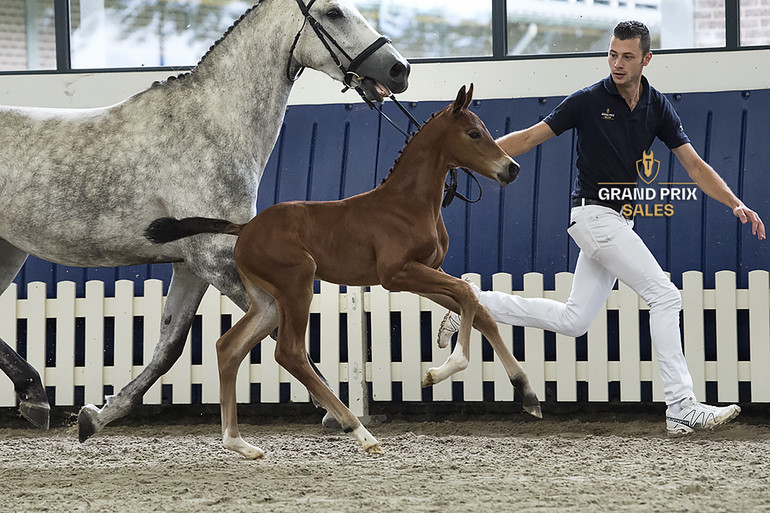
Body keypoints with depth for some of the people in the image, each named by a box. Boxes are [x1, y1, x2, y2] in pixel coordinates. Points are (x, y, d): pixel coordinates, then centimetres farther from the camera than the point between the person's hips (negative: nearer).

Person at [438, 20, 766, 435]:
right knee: (664, 295, -14)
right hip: (594, 214, -7)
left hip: (617, 222, 7)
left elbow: (694, 165, 6)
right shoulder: (589, 101, -7)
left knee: (571, 322, 9)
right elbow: (530, 137, -3)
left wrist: (736, 204, -7)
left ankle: (475, 303, 20)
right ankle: (682, 408, -15)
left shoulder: (657, 108, 7)